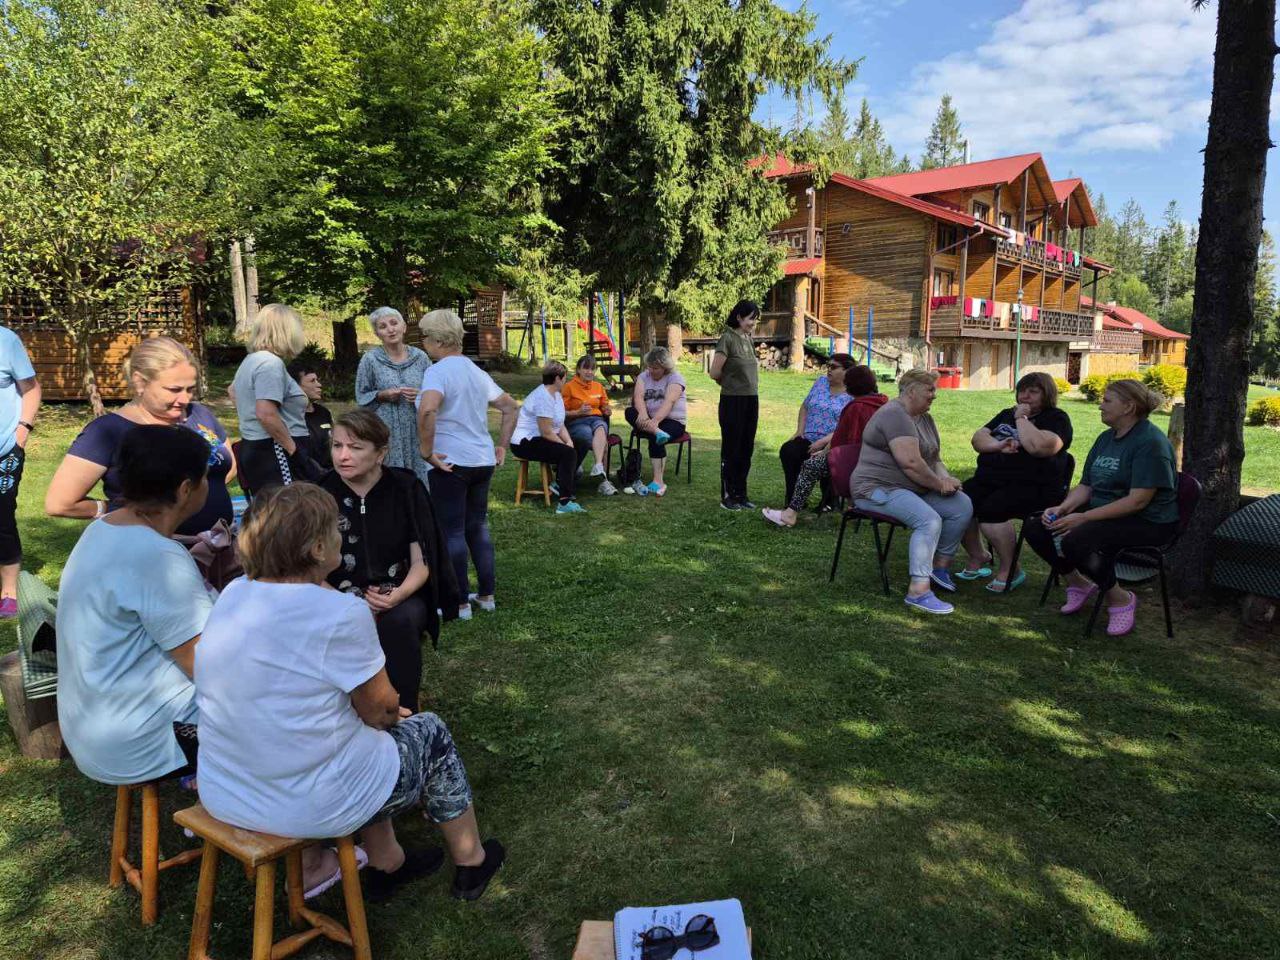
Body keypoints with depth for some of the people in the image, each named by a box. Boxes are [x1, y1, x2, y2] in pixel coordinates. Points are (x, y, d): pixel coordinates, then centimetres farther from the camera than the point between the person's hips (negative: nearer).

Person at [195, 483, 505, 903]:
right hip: (309, 806, -7)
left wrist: (376, 710, 11)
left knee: (362, 722, 27)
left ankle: (387, 863, 37)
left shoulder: (233, 594, 0)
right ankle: (471, 861, 35)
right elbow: (382, 708, -12)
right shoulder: (340, 614, -24)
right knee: (431, 731, 16)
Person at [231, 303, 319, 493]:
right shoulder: (271, 362, -15)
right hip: (274, 452, -11)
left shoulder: (251, 360, 17)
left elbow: (234, 390, 37)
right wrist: (292, 448, -17)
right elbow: (266, 414, -26)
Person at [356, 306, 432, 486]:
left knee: (418, 479, 3)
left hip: (417, 431, 2)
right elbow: (361, 397, 5)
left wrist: (421, 396, -11)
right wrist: (383, 395, -12)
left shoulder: (420, 357, 5)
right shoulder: (370, 359, 0)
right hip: (385, 431, -2)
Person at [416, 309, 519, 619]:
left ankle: (460, 602, 10)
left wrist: (426, 450, -20)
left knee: (452, 532, 2)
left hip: (451, 462, -8)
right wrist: (502, 446, 17)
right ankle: (486, 595, 23)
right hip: (483, 461, 8)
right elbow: (511, 407, 19)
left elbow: (427, 410, -31)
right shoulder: (477, 372, 12)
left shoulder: (437, 371, -12)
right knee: (478, 527, 16)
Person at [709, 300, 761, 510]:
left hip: (751, 400, 7)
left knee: (746, 449, 12)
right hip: (733, 401, -7)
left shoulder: (749, 339, 10)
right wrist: (731, 384, 5)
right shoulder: (727, 338, -12)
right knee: (731, 450, 3)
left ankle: (741, 494, 22)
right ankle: (727, 496, 13)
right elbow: (714, 373, -12)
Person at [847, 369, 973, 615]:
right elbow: (911, 463, -25)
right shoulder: (894, 415, -17)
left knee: (963, 506, -5)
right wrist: (939, 484, -12)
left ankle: (940, 565, 9)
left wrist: (945, 478, -3)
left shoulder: (924, 418, 16)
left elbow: (935, 458, 19)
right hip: (879, 488, -10)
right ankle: (918, 590, -31)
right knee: (929, 520, -31)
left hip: (915, 488, 10)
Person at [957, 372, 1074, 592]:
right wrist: (999, 445, -8)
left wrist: (1022, 419, -6)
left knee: (990, 510, -32)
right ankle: (977, 559, 1)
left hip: (1032, 486, -6)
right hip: (989, 479, 7)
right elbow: (978, 439, 12)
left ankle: (1010, 572, -13)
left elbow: (1039, 447, -18)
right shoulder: (1007, 414, 25)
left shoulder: (1057, 419, 3)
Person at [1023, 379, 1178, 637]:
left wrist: (1084, 517, -26)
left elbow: (1138, 500, -24)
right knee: (1036, 527, -7)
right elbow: (1085, 486, 11)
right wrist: (1063, 508, -10)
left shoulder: (1151, 442, -16)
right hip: (1103, 513, 9)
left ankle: (1120, 599, -8)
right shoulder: (1106, 438, 11)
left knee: (1076, 540, -33)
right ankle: (1078, 583, 11)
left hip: (1147, 522, -8)